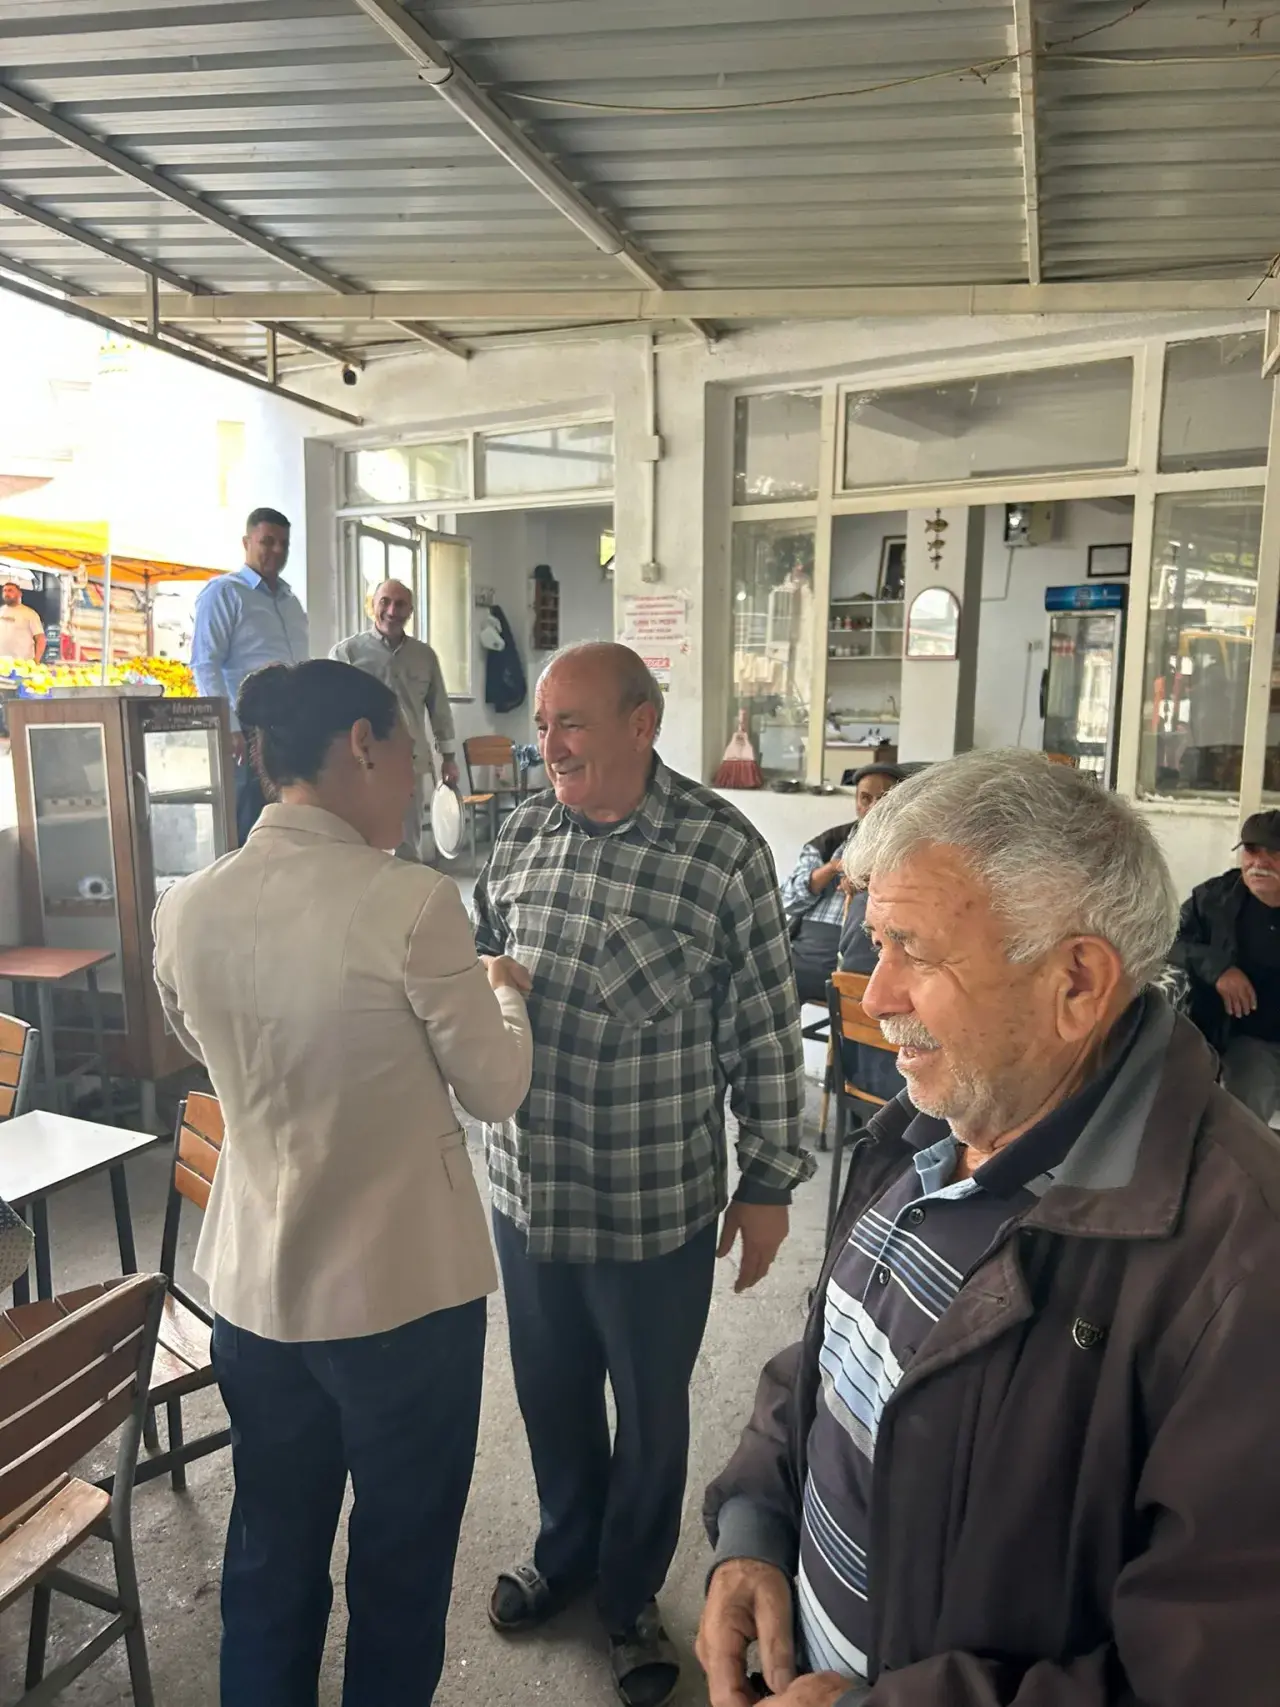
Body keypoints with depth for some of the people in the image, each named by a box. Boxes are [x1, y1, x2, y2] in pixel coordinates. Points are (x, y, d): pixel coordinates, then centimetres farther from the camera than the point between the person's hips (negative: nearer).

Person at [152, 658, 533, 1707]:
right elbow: (495, 1091, -12)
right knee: (401, 1560, 19)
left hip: (253, 1292, 5)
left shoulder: (185, 911, -5)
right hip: (405, 1293, -5)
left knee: (270, 1560, 24)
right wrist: (505, 994, 8)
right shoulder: (411, 904, -22)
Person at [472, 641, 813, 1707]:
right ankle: (565, 1552, 51)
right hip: (525, 1186, 5)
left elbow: (767, 1032, -10)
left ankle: (631, 1593, 44)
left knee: (650, 1410, 18)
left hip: (656, 1204, -4)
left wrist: (769, 1184, -7)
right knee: (550, 1391, 24)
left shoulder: (721, 849, -15)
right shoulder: (523, 832, -1)